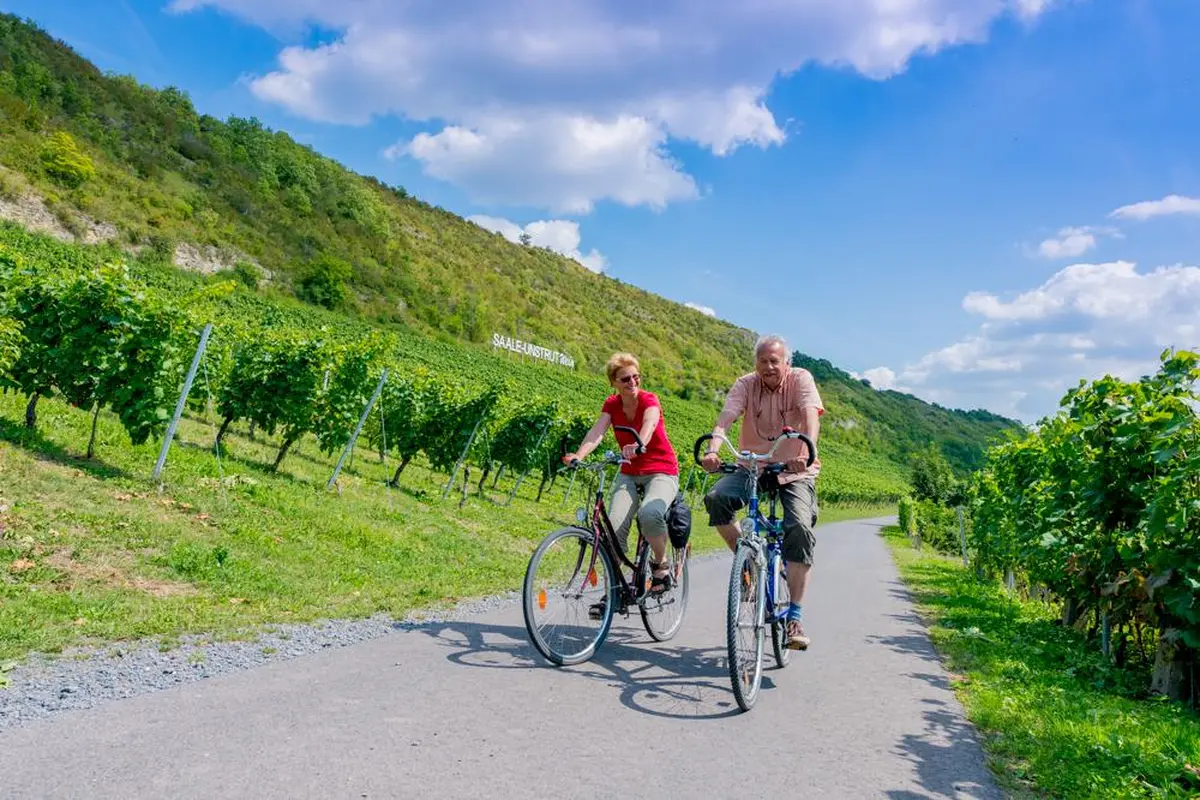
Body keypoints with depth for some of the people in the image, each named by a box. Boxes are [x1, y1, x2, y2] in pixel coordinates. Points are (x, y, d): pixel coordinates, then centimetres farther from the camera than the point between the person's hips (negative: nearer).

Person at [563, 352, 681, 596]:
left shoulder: (649, 400, -13)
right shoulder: (612, 405, -1)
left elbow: (649, 424, -36)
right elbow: (597, 431, -19)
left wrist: (638, 446, -59)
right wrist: (578, 455, -39)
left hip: (661, 471, -4)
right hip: (629, 473, 4)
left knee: (649, 514, -34)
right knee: (614, 527, -19)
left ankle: (661, 565, -8)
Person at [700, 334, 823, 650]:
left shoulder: (800, 379, -7)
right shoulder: (746, 384, -2)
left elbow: (811, 414, -25)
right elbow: (726, 417, -18)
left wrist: (807, 451, -45)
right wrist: (712, 449, -38)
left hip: (795, 472, -2)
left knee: (801, 528, -24)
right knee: (715, 498, -25)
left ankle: (794, 617, -17)